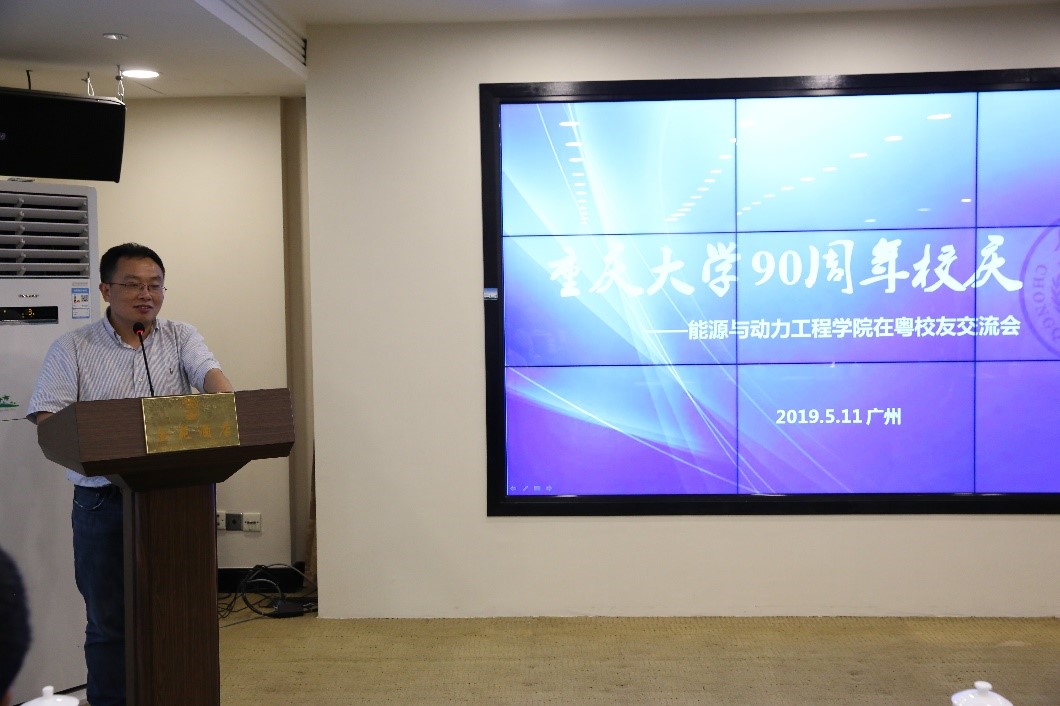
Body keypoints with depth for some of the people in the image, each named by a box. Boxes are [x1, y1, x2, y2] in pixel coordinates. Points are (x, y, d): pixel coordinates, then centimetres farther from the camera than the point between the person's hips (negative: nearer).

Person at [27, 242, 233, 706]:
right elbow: (47, 417, -3)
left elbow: (208, 371, -9)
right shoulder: (72, 348, 4)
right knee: (108, 622, 7)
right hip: (105, 502, -1)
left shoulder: (181, 338, 9)